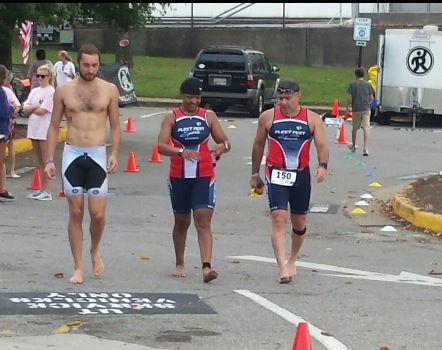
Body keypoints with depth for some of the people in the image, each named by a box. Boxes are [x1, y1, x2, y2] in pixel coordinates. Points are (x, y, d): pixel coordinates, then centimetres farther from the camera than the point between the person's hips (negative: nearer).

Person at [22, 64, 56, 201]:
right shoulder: (34, 91, 14)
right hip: (33, 129, 7)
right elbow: (25, 109, 6)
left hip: (45, 130, -7)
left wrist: (31, 108, -1)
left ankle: (47, 192, -3)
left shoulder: (51, 92, -8)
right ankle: (42, 189, 17)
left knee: (46, 161, -4)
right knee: (40, 161, 12)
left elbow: (42, 111, -15)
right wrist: (35, 106, -11)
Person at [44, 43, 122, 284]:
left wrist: (114, 154, -5)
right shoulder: (64, 90, 3)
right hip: (72, 155, 0)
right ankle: (78, 267, 9)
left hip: (98, 156, 0)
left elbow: (115, 126, 8)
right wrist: (49, 160, 1)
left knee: (98, 214, -6)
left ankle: (95, 251, 25)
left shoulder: (109, 90, 3)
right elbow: (54, 126, 7)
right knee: (76, 213, 2)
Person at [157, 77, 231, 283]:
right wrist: (181, 152, -32)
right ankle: (179, 264, 29)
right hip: (179, 177, 0)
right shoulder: (172, 118, -1)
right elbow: (161, 146, -13)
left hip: (204, 176, 0)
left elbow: (225, 142, 8)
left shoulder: (209, 117, 5)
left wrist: (222, 146, -18)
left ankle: (206, 267, -22)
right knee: (181, 222, 13)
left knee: (203, 221, -13)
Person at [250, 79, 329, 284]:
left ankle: (292, 261, 37)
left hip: (301, 175, 2)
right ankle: (282, 268, -23)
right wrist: (255, 173, 13)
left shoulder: (312, 119, -1)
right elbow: (258, 145, 10)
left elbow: (321, 145, -8)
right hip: (276, 175, -2)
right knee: (279, 219, -16)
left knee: (299, 223, 13)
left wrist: (323, 165, -28)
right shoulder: (267, 117, 0)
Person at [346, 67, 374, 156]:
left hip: (356, 109, 0)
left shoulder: (352, 84, 1)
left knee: (355, 128, 16)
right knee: (366, 127, -8)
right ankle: (365, 148, -21)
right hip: (366, 108, 0)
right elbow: (371, 98, 9)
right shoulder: (367, 84, 6)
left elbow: (349, 97, -3)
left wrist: (348, 107, 10)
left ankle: (353, 146, 33)